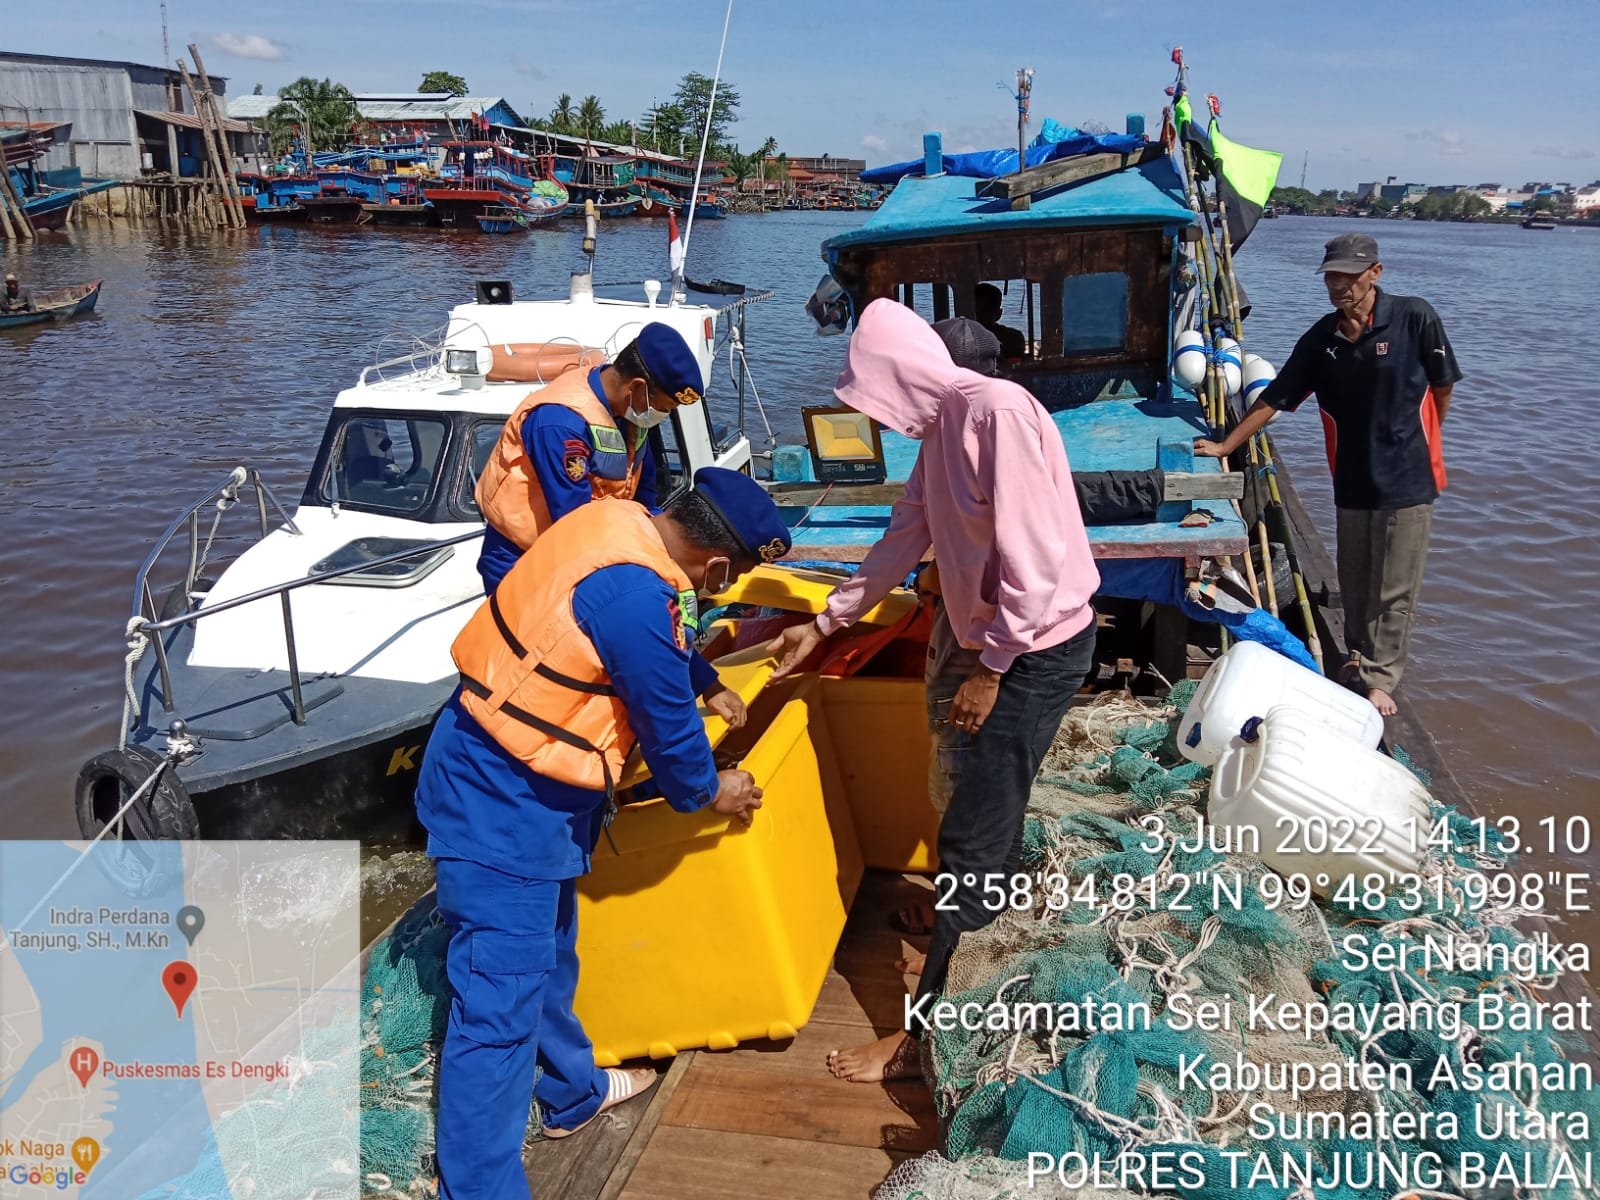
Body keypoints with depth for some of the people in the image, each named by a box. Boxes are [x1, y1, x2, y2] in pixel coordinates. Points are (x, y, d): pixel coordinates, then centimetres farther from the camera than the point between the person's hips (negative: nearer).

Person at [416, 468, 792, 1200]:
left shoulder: (619, 524, -1)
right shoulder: (635, 597, -29)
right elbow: (667, 725, -14)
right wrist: (706, 793, 5)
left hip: (504, 775, 10)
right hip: (502, 800, -10)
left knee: (545, 957, 26)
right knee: (500, 1004, -3)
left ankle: (572, 1092, 45)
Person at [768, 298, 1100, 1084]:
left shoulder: (997, 411, -22)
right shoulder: (943, 425, 9)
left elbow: (1034, 559, -25)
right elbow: (905, 539, 17)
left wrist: (991, 670, -18)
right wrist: (824, 624, 20)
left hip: (1038, 650, -9)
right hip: (1000, 643, 9)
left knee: (969, 842, -3)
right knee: (988, 819, 21)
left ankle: (925, 1037, 8)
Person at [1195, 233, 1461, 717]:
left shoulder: (1415, 318, -11)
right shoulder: (1321, 339, 1)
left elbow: (1442, 386, 1)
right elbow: (1273, 399, 4)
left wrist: (1416, 440, 12)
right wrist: (1225, 446, 1)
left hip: (1407, 478, -4)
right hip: (1352, 480, 4)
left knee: (1394, 590, 1)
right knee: (1354, 583, 15)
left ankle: (1381, 679, 9)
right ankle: (1360, 656, 34)